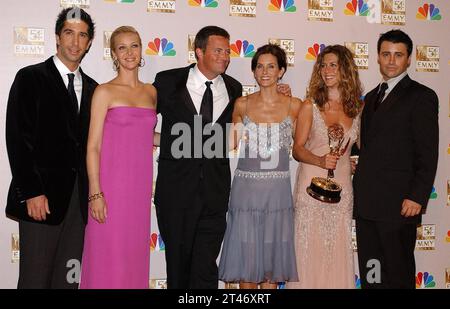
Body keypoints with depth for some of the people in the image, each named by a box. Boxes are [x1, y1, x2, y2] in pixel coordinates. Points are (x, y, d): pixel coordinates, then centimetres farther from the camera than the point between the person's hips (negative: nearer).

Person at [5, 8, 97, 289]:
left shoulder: (92, 88, 15)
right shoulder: (31, 78, 0)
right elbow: (17, 138, -7)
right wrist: (31, 193, -14)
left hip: (80, 199, 5)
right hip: (42, 195, -4)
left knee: (68, 278, 7)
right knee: (35, 278, 0)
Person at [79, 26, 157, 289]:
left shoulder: (151, 91, 11)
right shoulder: (105, 92, -3)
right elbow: (93, 146, -7)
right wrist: (95, 193, -13)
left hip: (141, 183, 5)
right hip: (112, 183, -4)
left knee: (135, 254, 10)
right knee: (109, 257, 2)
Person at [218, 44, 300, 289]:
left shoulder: (294, 105, 2)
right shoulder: (242, 104, 3)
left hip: (277, 188, 0)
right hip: (246, 186, 0)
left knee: (272, 253, 8)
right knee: (246, 254, 5)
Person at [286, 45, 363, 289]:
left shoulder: (357, 108, 7)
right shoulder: (310, 106, 0)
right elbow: (297, 149, -3)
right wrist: (320, 160, -20)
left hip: (342, 186, 2)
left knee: (339, 249, 6)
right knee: (309, 249, 1)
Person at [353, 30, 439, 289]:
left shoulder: (422, 96, -4)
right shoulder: (372, 97, 18)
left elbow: (428, 153, -10)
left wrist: (417, 197, -16)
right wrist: (360, 188, 11)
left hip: (398, 203, -6)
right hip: (366, 203, 7)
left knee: (398, 272, 4)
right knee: (370, 271, 12)